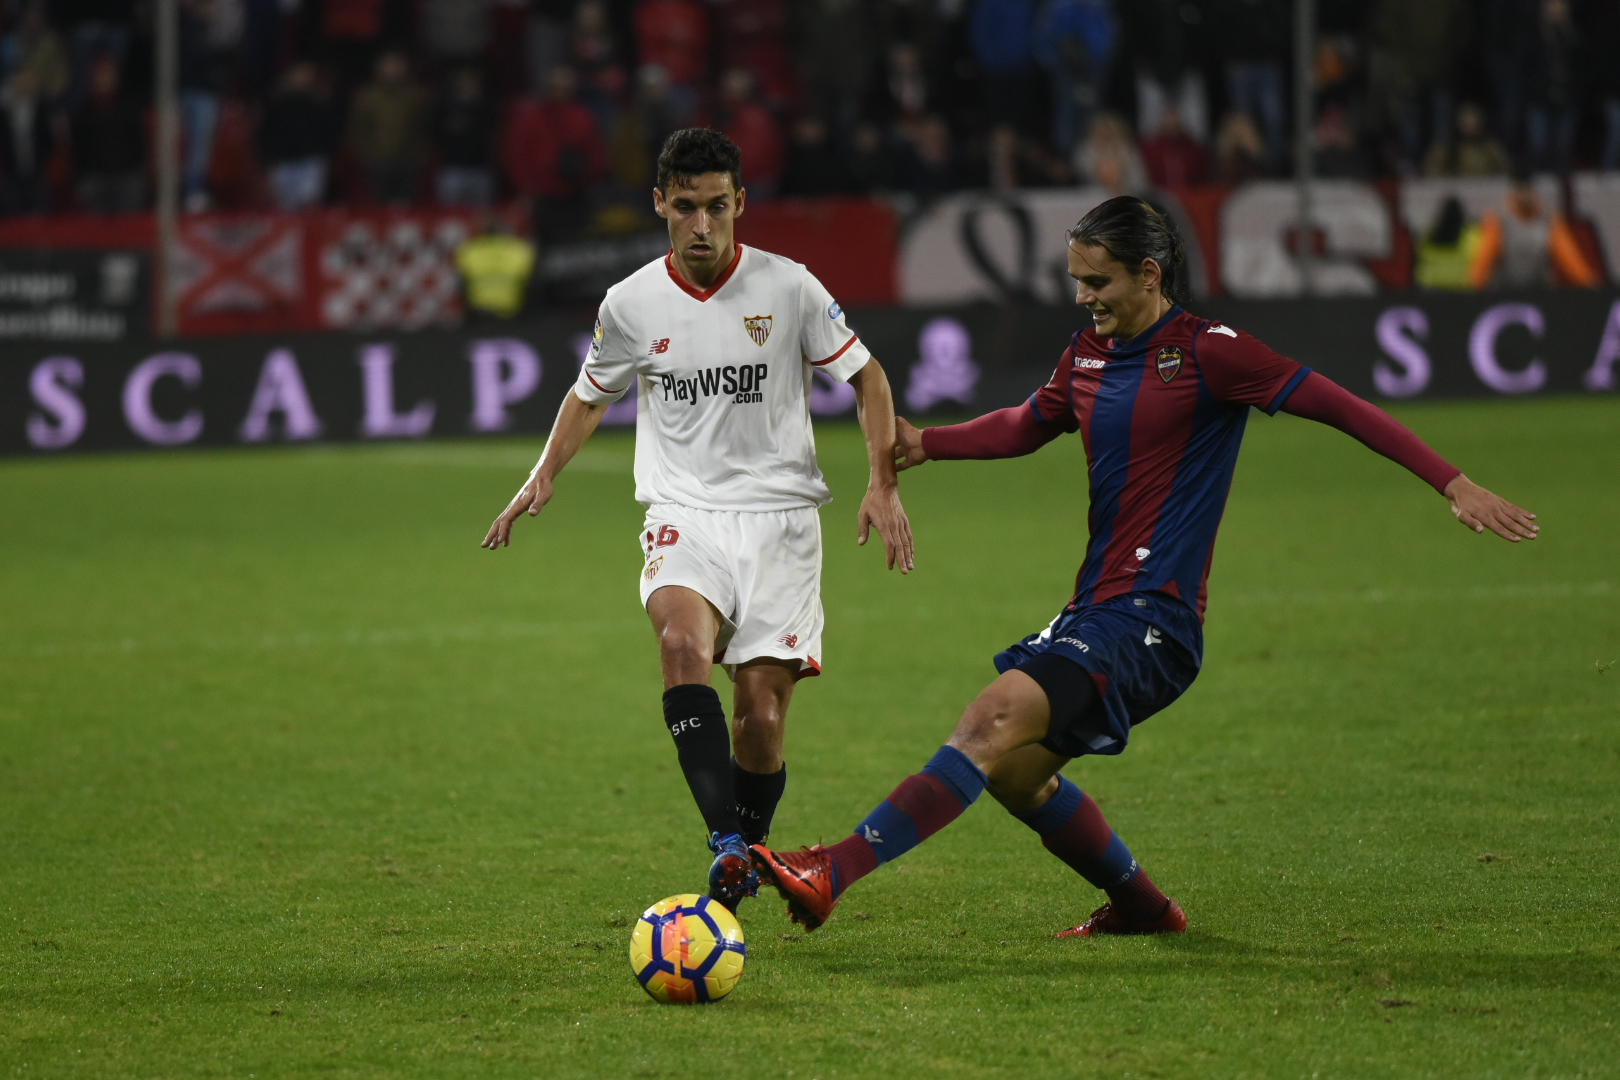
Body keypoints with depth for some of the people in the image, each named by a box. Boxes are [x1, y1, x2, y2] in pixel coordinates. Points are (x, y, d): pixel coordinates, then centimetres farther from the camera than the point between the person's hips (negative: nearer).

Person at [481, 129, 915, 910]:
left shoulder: (788, 288, -2)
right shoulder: (631, 304, 3)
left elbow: (867, 378, 8)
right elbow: (591, 396, 21)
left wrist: (883, 485, -2)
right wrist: (543, 477, 6)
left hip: (780, 517, 0)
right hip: (685, 516, 0)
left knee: (761, 718, -7)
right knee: (683, 640, -32)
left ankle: (748, 852, 21)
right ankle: (727, 844, -38)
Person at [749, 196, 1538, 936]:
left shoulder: (1206, 353, -9)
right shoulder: (1088, 356, 13)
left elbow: (1337, 407, -9)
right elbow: (1025, 427, 32)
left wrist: (1452, 484, -15)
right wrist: (928, 443, 15)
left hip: (1153, 618, -9)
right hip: (1096, 611, 9)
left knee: (995, 722, -24)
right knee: (1014, 775, 12)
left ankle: (832, 874, -33)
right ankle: (1141, 909, 31)